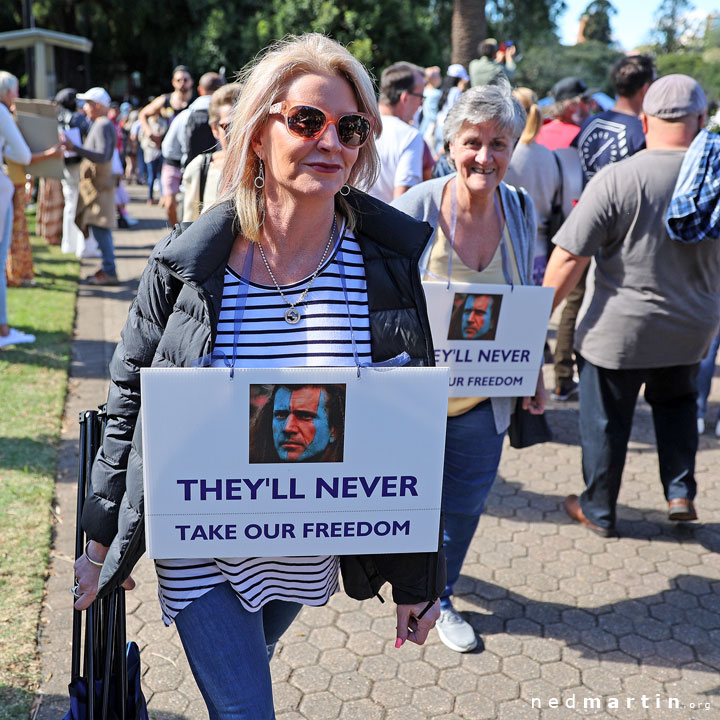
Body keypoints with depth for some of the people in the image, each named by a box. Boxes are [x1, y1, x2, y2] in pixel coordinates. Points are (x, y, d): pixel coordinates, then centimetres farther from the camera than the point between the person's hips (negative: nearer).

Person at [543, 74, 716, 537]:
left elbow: (570, 260, -19)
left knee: (606, 421, 13)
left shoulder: (616, 179, -18)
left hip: (620, 329, -4)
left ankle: (599, 511, 28)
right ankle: (681, 493, 25)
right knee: (677, 402, 29)